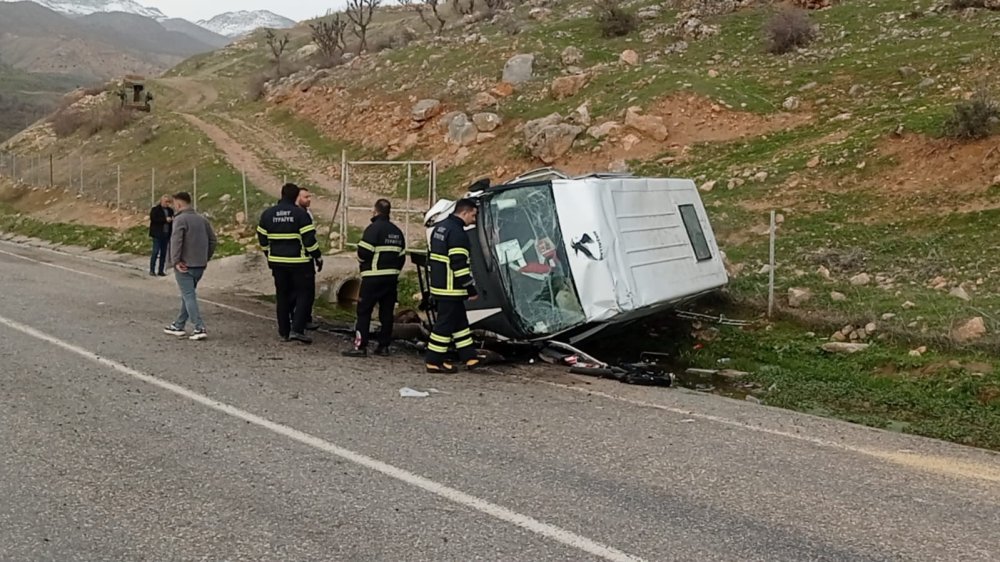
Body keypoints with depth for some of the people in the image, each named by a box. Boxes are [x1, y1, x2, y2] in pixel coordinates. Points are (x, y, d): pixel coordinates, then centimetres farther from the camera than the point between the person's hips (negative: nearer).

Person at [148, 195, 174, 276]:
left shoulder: (170, 210, 13)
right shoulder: (155, 209, -2)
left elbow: (172, 220, 18)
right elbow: (153, 219, -15)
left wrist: (172, 220, -7)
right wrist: (165, 220, -21)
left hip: (166, 235, 5)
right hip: (157, 234, -5)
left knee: (163, 253, 5)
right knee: (155, 252, -7)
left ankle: (161, 270, 10)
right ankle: (152, 270, -1)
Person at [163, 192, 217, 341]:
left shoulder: (180, 219, -11)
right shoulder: (202, 219, 12)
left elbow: (176, 241, -22)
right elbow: (213, 240, 12)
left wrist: (175, 261, -19)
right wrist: (206, 258, 17)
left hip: (184, 265, -7)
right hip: (200, 265, 7)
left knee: (189, 296, -4)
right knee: (188, 295, 17)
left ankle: (200, 328, -10)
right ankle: (179, 326, 26)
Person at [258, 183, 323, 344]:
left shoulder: (267, 214, 5)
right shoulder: (300, 213, -11)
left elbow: (262, 239, 11)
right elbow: (309, 239, -14)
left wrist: (270, 255, 24)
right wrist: (318, 257, -4)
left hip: (277, 262, 5)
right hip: (299, 262, -5)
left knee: (283, 295, 14)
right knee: (303, 294, 4)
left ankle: (284, 331, 17)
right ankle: (297, 329, -8)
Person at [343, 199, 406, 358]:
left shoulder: (374, 228, -11)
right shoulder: (397, 231, 12)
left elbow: (363, 253, -17)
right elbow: (402, 256, 14)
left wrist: (362, 260, 4)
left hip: (373, 277, -7)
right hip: (391, 278, 7)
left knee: (364, 311, -3)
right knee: (387, 312, 10)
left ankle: (360, 346, -8)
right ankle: (384, 346, 12)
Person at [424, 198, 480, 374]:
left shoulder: (440, 227, 15)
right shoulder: (457, 232, -17)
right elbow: (459, 264, -23)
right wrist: (471, 288, -17)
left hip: (439, 285, 10)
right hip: (451, 288, -10)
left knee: (460, 321, 15)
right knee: (445, 323, -3)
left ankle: (470, 358, 21)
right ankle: (434, 362, 3)